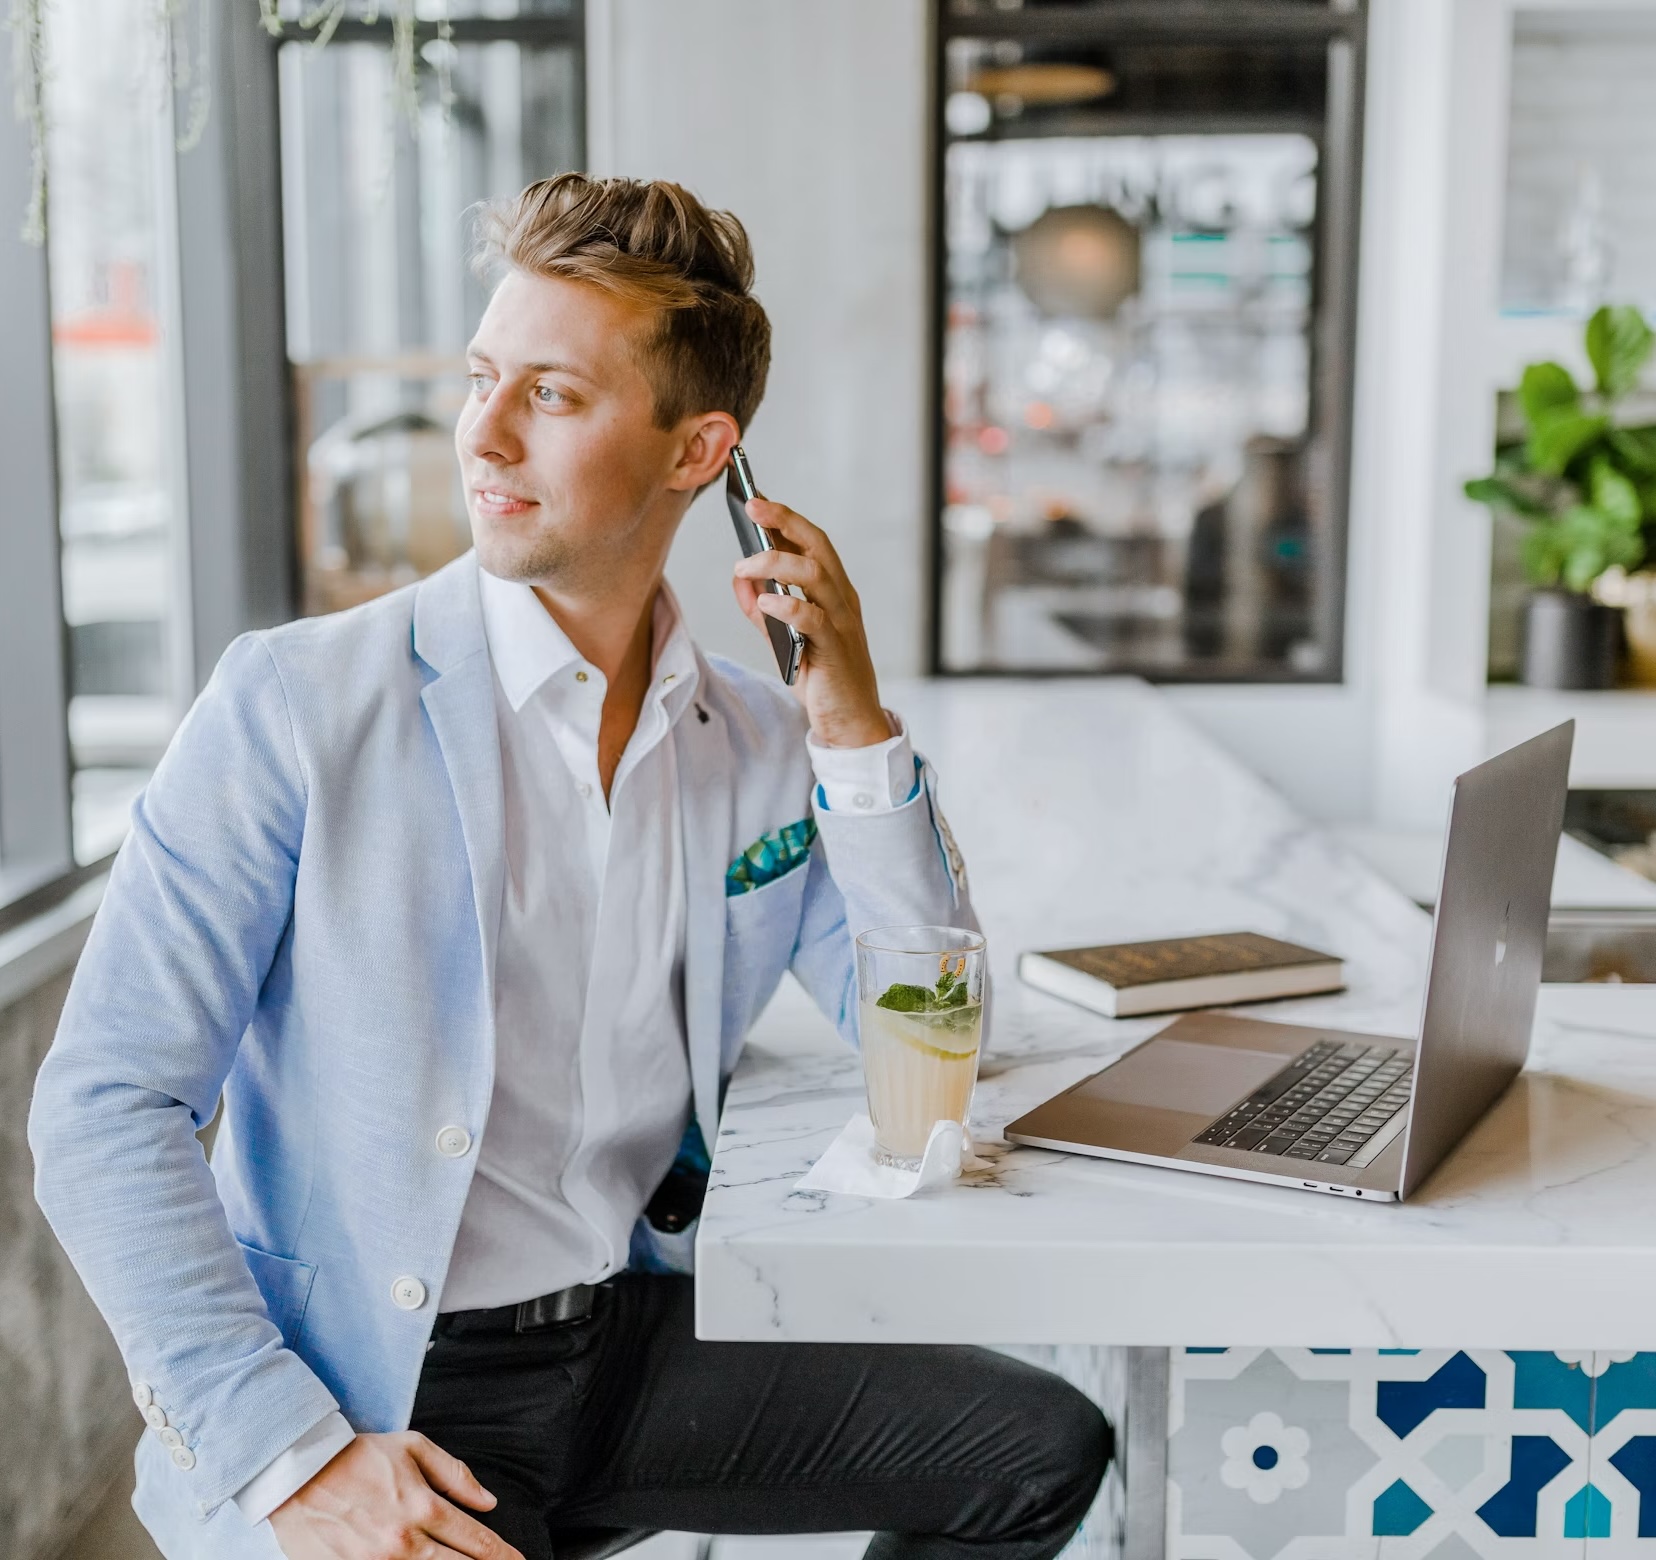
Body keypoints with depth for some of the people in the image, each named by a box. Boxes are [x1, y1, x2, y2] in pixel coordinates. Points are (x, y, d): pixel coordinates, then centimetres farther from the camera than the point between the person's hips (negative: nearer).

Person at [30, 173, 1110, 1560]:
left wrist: (853, 727, -7)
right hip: (371, 1384, -4)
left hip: (641, 1339, 4)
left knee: (1046, 1446, -7)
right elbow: (106, 1106, -12)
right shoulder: (301, 702, -11)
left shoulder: (761, 750, 3)